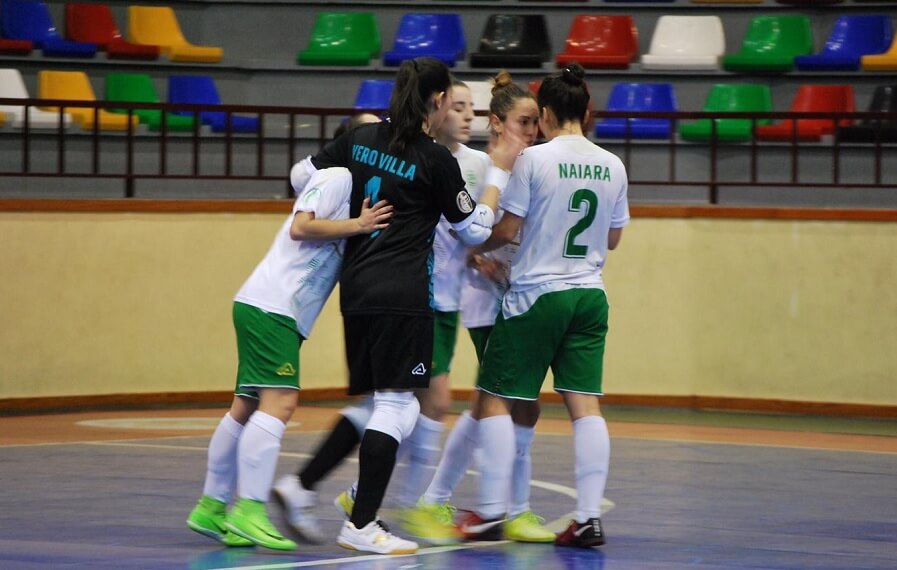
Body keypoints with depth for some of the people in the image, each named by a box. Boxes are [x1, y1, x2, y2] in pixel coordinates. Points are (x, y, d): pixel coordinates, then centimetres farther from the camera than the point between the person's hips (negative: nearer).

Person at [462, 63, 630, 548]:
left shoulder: (534, 159, -10)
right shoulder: (612, 166, 5)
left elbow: (508, 228, -8)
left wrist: (476, 248, 11)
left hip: (537, 294, -5)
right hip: (589, 295, 5)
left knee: (495, 398, 5)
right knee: (585, 404, 2)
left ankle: (493, 509, 2)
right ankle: (589, 516, -4)